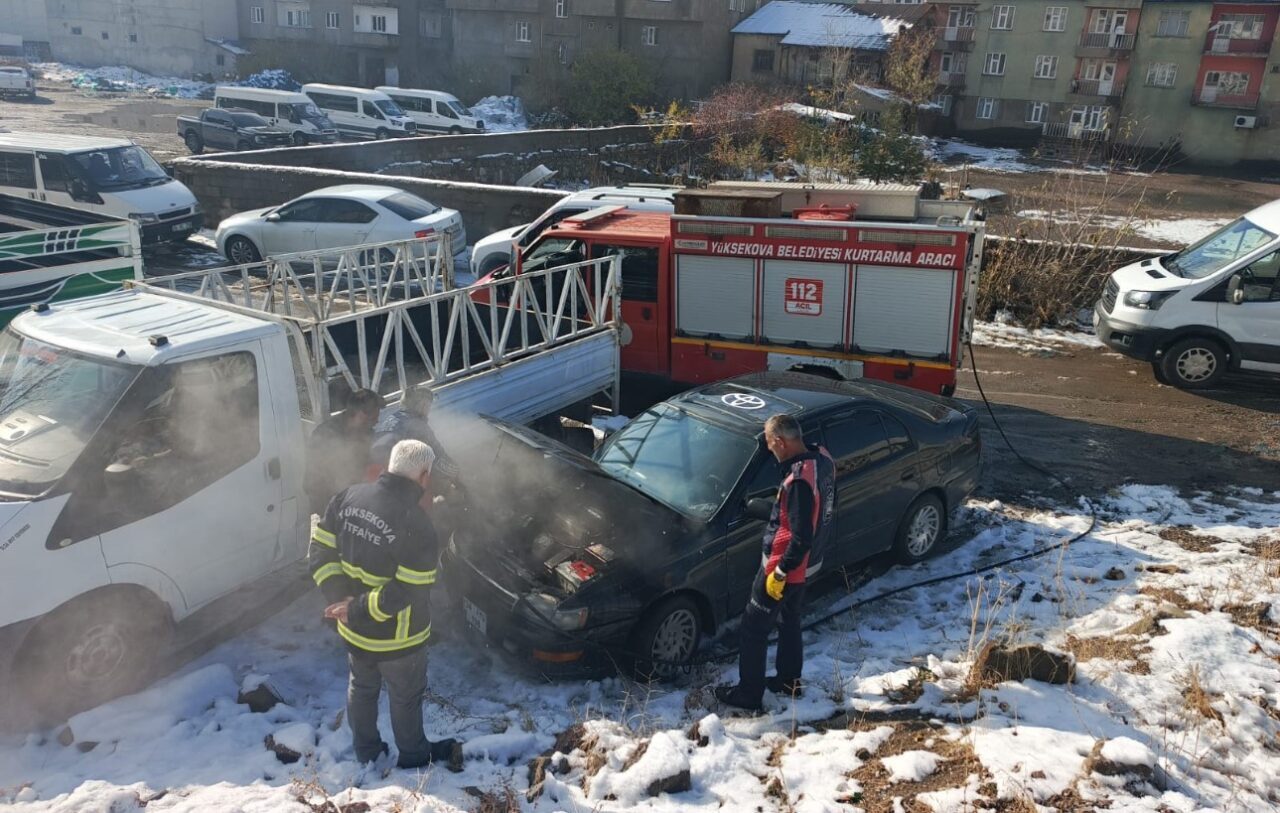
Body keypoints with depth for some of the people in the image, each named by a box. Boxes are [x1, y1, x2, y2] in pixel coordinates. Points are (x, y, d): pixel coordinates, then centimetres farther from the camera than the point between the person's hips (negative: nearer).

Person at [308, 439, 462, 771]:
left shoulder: (348, 497, -9)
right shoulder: (416, 523, -28)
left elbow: (319, 552, -5)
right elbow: (408, 592, -29)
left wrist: (341, 598, -10)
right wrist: (358, 608, -20)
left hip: (353, 630, 5)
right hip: (396, 639, -5)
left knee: (361, 688, 28)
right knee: (406, 698, 20)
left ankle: (365, 752, 47)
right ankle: (413, 757, 41)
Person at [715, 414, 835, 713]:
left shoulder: (799, 481, -33)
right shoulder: (823, 460, -4)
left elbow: (801, 538, -31)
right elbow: (828, 511, 10)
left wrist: (779, 573, -20)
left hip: (784, 567, -9)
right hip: (807, 564, 9)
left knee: (754, 627, 7)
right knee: (789, 621, 26)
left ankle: (749, 695, 18)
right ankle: (789, 680, 42)